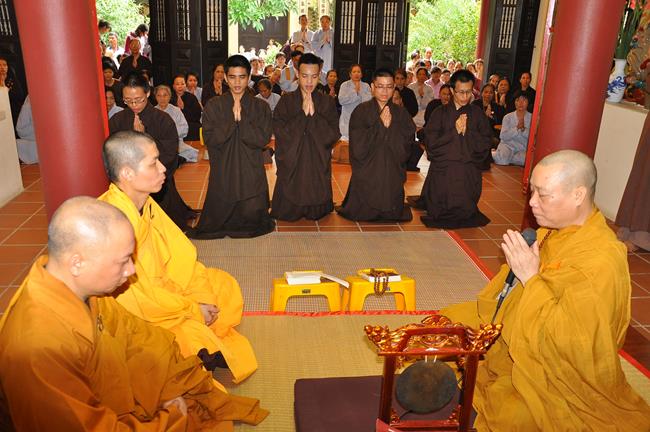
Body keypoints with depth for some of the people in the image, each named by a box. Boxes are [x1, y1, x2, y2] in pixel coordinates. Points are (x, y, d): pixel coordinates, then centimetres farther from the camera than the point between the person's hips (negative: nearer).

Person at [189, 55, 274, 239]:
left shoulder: (261, 107, 2)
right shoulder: (214, 105, 2)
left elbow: (262, 140, -11)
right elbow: (209, 139, -8)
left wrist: (241, 118, -16)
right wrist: (231, 119, -15)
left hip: (251, 174, 0)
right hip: (222, 173, 1)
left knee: (252, 221, 0)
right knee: (218, 221, 3)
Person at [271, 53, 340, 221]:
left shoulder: (327, 102, 3)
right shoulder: (286, 101, 0)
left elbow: (333, 136, -7)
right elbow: (281, 133, -11)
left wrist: (313, 114, -16)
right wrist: (302, 113, -16)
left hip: (318, 166, 1)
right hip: (291, 166, -1)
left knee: (316, 214, 10)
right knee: (287, 214, 6)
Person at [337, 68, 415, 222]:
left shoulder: (401, 114, 5)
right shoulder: (361, 111, -3)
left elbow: (405, 148, -4)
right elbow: (358, 147, -13)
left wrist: (391, 127, -17)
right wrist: (379, 125, -16)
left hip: (392, 175, 2)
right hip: (366, 174, -2)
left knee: (391, 216, 7)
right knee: (360, 215, 3)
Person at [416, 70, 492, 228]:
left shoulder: (478, 114, 7)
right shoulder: (440, 113, 2)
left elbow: (486, 143, 1)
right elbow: (430, 142, -8)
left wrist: (467, 132, -11)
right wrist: (454, 131, -12)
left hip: (469, 173, 1)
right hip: (443, 171, -1)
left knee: (465, 214, 1)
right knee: (438, 213, -1)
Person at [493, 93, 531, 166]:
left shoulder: (532, 118, 6)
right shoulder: (508, 117, 6)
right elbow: (503, 136, -5)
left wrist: (523, 129, -18)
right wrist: (517, 128, -17)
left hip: (523, 149, 1)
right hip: (508, 145, -1)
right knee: (502, 161, -34)